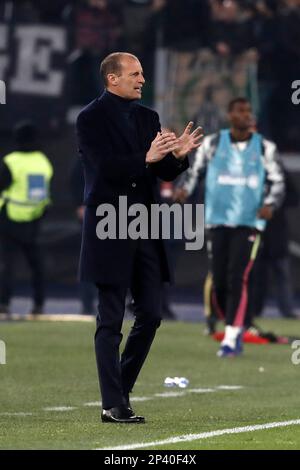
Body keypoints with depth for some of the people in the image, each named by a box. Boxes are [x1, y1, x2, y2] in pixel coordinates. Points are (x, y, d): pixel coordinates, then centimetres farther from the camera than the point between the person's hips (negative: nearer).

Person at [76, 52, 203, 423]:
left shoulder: (147, 117, 13)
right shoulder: (91, 119, -6)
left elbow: (165, 173, 10)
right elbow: (104, 168, -18)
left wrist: (178, 155, -11)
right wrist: (146, 158, -29)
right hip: (109, 228, -7)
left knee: (150, 315, 7)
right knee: (110, 322, -3)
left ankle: (120, 389, 20)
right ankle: (113, 405, -1)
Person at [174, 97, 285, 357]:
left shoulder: (264, 148, 3)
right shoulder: (213, 143, 4)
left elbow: (278, 181, 7)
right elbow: (195, 169, 12)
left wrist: (270, 203, -11)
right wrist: (185, 188, -8)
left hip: (249, 222, -1)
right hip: (218, 221, 1)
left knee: (237, 279, -13)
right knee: (219, 282, 0)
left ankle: (230, 338, -11)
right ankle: (236, 328, 22)